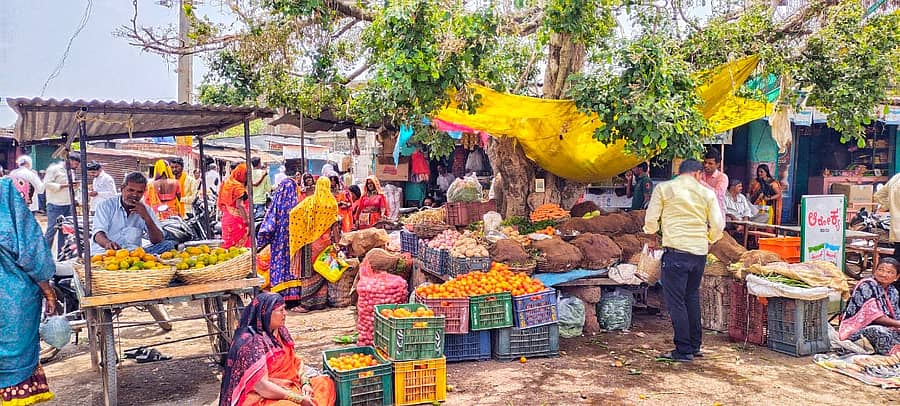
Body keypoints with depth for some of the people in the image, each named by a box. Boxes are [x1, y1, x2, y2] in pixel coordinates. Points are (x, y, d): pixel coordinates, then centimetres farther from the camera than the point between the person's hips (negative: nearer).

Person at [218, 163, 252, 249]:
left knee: (229, 245, 10)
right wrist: (247, 221, -20)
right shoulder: (238, 187, -12)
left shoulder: (226, 184, 14)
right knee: (241, 246, -7)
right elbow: (240, 206, -19)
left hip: (226, 219, 9)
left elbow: (220, 204, 18)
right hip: (237, 220, -9)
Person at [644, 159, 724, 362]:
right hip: (700, 252, 4)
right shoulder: (707, 193, 8)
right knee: (692, 297, 18)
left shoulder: (664, 188, 1)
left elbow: (651, 219, 0)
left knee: (676, 300, 1)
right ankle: (695, 346, 25)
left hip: (676, 250, -4)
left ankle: (683, 350, 3)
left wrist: (652, 236, 20)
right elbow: (718, 225, 5)